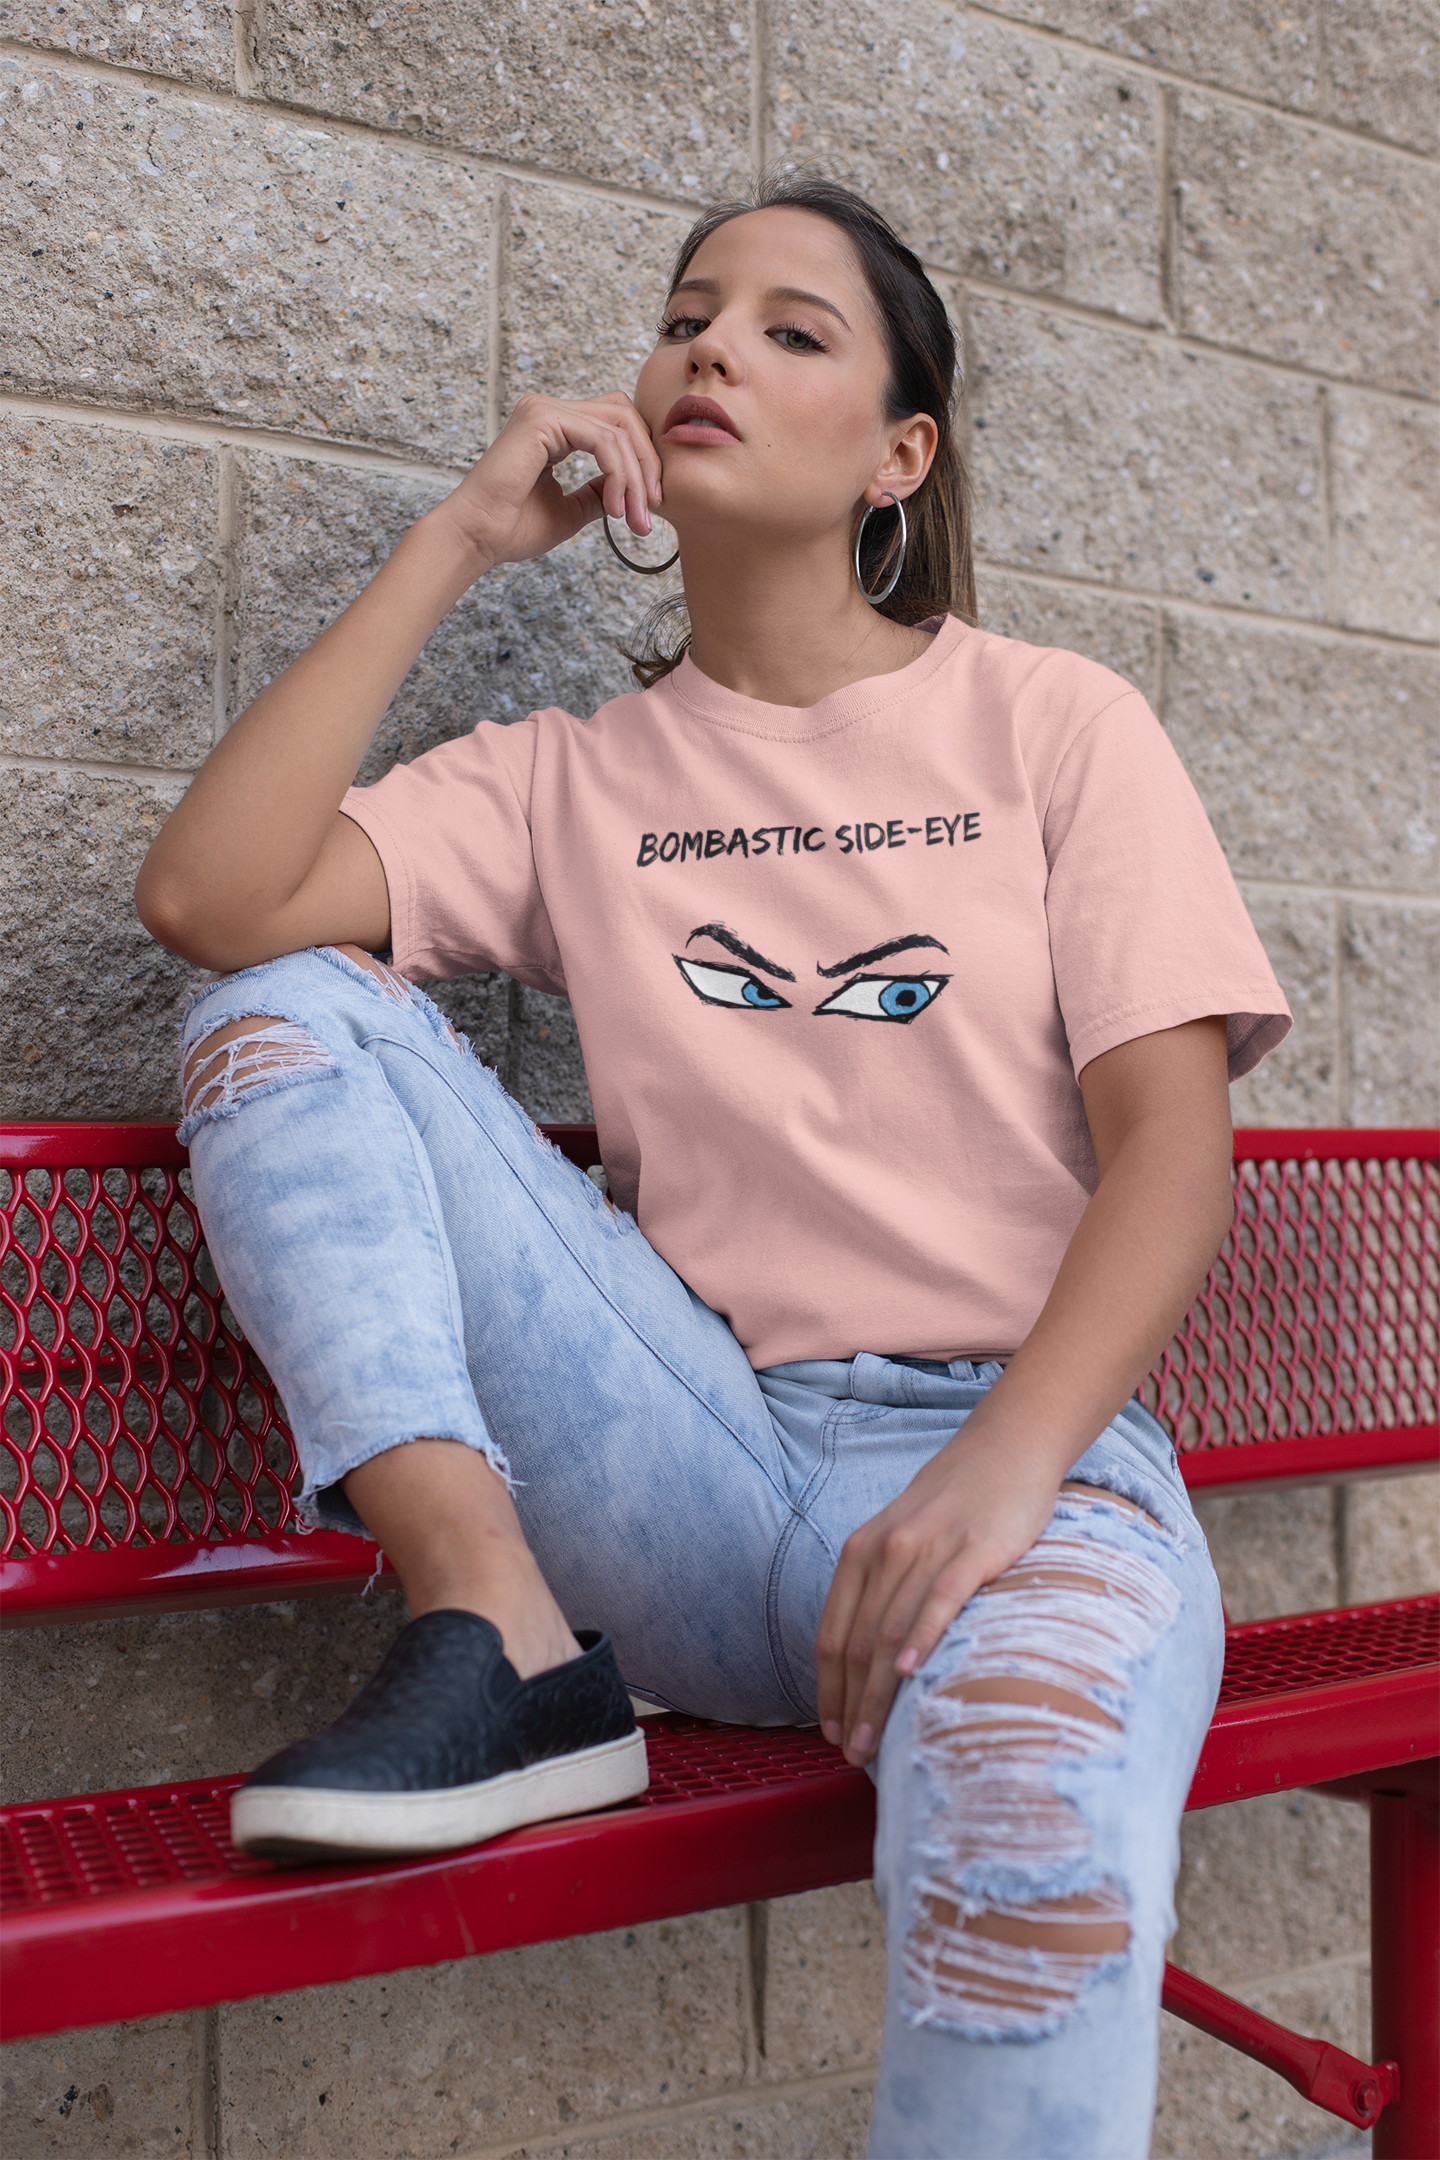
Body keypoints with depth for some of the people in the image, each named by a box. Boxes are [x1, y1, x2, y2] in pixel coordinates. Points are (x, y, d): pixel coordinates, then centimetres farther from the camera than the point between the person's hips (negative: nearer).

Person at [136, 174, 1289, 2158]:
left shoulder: (1056, 724, 8)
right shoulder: (570, 777, 13)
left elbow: (1172, 1147, -2)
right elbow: (209, 901, -3)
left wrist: (1003, 1467, -20)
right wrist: (462, 539, -1)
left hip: (1014, 1449, -2)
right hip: (698, 1466, 3)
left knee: (1035, 1810, -38)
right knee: (289, 1012, -9)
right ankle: (506, 1644, -16)